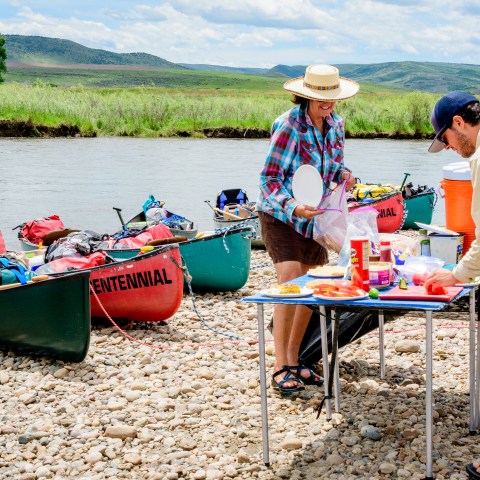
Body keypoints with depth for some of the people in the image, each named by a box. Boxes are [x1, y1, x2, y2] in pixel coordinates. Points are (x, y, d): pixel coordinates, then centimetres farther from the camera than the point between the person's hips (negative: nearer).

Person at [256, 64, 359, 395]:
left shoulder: (335, 125, 1)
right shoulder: (288, 126, -19)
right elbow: (269, 178, -19)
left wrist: (342, 174, -7)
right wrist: (293, 207, -34)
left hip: (315, 215, 7)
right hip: (280, 215, -7)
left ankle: (294, 360, 21)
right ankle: (281, 368, -12)